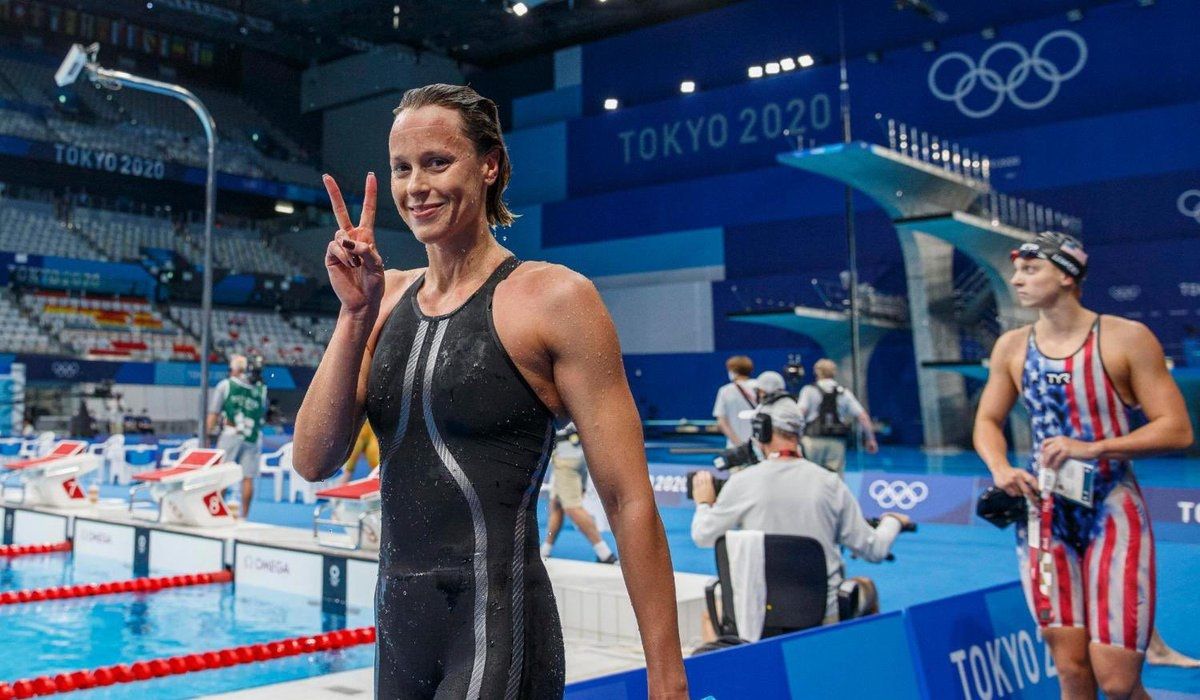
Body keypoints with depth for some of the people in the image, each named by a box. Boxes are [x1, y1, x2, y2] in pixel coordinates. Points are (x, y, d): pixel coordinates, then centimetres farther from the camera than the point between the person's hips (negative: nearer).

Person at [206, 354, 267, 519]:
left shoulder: (224, 385, 2)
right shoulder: (261, 389, 9)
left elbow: (213, 414, 0)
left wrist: (208, 434, 3)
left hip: (231, 435, -2)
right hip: (253, 437, 2)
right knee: (248, 477, 4)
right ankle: (244, 515, 8)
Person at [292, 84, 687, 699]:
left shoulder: (553, 298, -10)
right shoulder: (388, 296, 7)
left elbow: (628, 500, -12)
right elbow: (313, 462, 0)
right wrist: (355, 313, -9)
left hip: (497, 630, -5)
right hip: (396, 621, 6)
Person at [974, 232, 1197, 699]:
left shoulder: (1126, 339, -6)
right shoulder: (1012, 347, 5)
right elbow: (987, 421, 15)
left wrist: (1092, 448, -20)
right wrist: (1000, 469, -6)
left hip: (1112, 513, -3)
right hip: (1044, 515, 4)